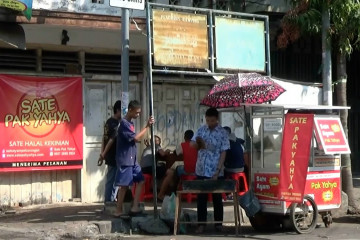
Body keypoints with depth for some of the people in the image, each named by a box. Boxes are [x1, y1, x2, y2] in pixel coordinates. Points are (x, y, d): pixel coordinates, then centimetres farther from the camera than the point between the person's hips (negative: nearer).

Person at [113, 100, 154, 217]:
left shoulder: (130, 123, 15)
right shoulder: (124, 123, -15)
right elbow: (136, 138, -20)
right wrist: (147, 126, -16)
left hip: (132, 159, 9)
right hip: (125, 160, -9)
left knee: (140, 180, 6)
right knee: (124, 185, -4)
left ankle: (134, 207, 6)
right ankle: (119, 211, 4)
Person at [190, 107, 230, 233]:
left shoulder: (222, 133, -6)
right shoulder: (201, 130, 4)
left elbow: (223, 153, -8)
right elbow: (192, 145, 3)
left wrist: (217, 171, -14)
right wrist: (197, 143, -21)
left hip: (216, 172, -2)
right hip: (201, 170, 3)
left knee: (217, 198, 7)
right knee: (201, 198, 6)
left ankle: (218, 223, 19)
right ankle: (201, 224, 14)